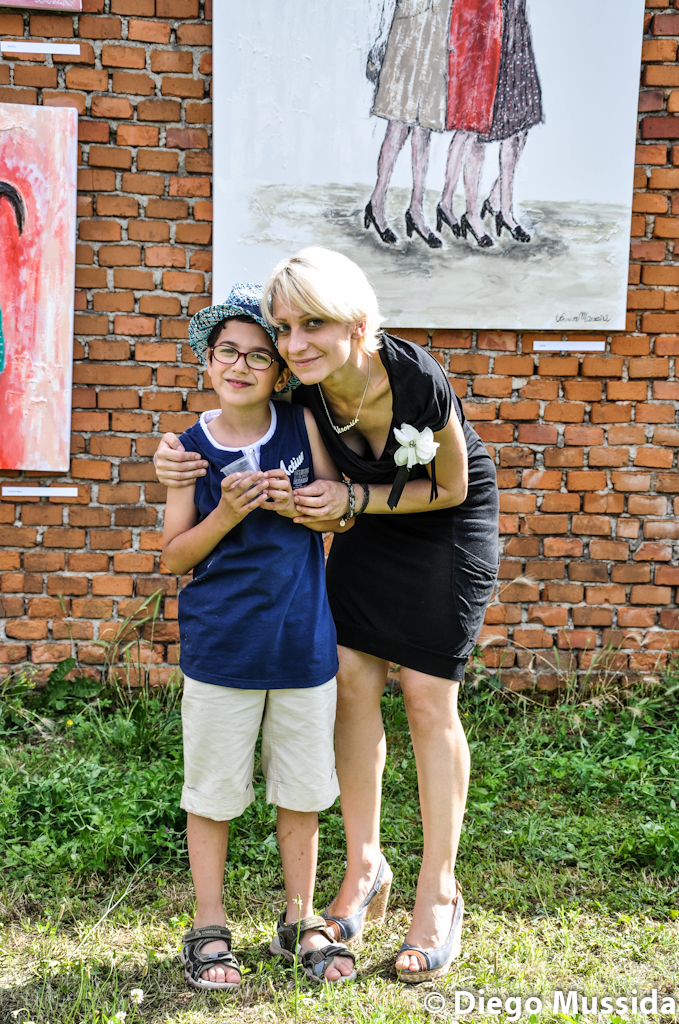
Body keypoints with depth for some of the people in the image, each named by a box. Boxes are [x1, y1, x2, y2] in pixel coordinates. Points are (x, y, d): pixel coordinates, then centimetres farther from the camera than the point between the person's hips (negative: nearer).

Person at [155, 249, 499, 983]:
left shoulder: (418, 380, -33)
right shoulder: (304, 386, -21)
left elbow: (448, 488, -17)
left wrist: (353, 499, -28)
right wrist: (182, 456, -20)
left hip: (449, 528, -4)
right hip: (369, 525, 5)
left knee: (429, 700, -3)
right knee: (352, 680, 0)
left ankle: (440, 894, 12)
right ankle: (365, 865, 18)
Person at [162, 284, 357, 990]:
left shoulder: (303, 426, -1)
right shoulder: (192, 446, -3)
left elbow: (342, 515, 7)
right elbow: (174, 555, -1)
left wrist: (295, 502, -13)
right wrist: (228, 513, -17)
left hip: (303, 640, 1)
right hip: (219, 646, -1)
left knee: (300, 788, 13)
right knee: (212, 789, 9)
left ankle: (300, 919, 32)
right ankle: (209, 927, 27)